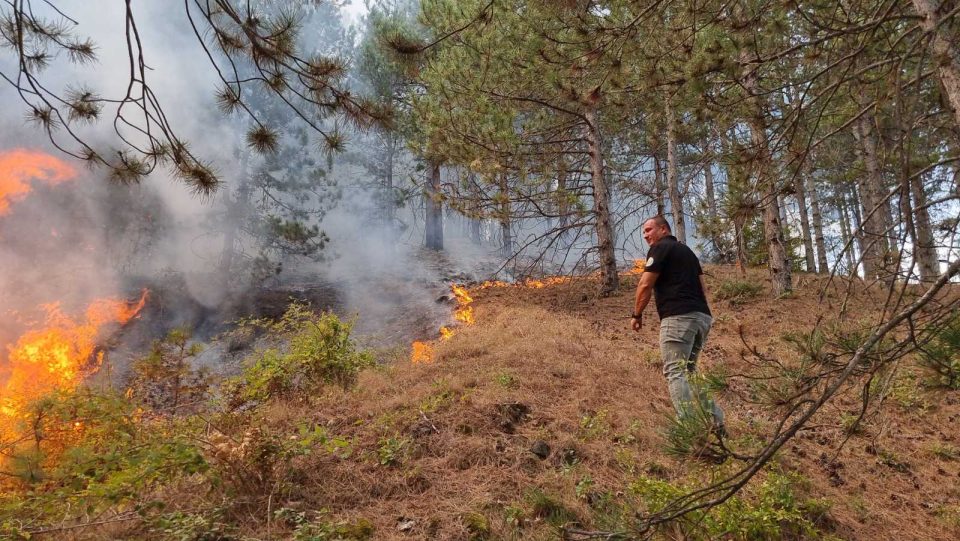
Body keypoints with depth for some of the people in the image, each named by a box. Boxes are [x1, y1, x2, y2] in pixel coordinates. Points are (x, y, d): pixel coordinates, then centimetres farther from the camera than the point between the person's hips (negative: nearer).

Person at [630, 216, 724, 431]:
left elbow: (645, 285, -6)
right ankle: (715, 420, 10)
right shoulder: (686, 249, 25)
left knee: (674, 372, -8)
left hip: (678, 317, -9)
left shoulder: (660, 248, 0)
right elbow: (702, 288, 24)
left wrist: (637, 314, 5)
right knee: (688, 370, 17)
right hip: (702, 316, 9)